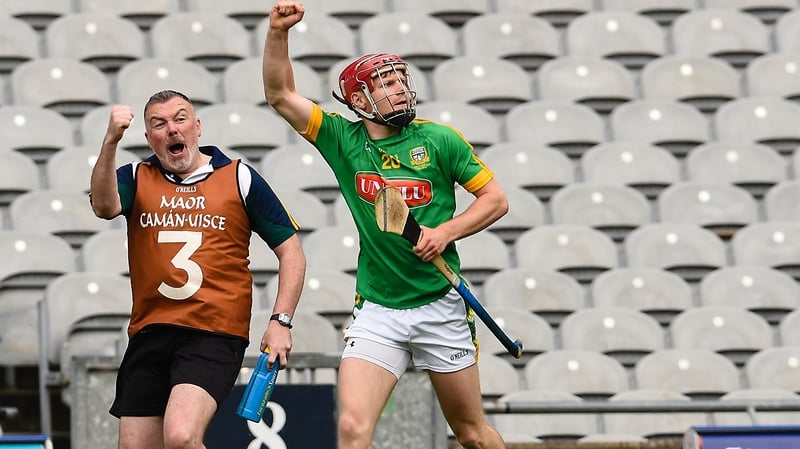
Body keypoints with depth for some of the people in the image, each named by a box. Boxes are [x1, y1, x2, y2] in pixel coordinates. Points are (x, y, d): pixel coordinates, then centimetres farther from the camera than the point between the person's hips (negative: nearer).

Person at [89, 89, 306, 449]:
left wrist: (281, 321, -4)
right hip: (148, 335, 4)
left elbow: (290, 250, 7)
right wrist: (111, 141, -28)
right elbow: (104, 206, -15)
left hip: (215, 335, -4)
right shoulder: (137, 178, 9)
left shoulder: (240, 178, 4)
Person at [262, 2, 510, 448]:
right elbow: (281, 95, -2)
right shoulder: (344, 139, 3)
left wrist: (445, 232, -12)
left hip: (440, 307, -1)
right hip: (376, 311, 1)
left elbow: (496, 199, 3)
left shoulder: (439, 140, -1)